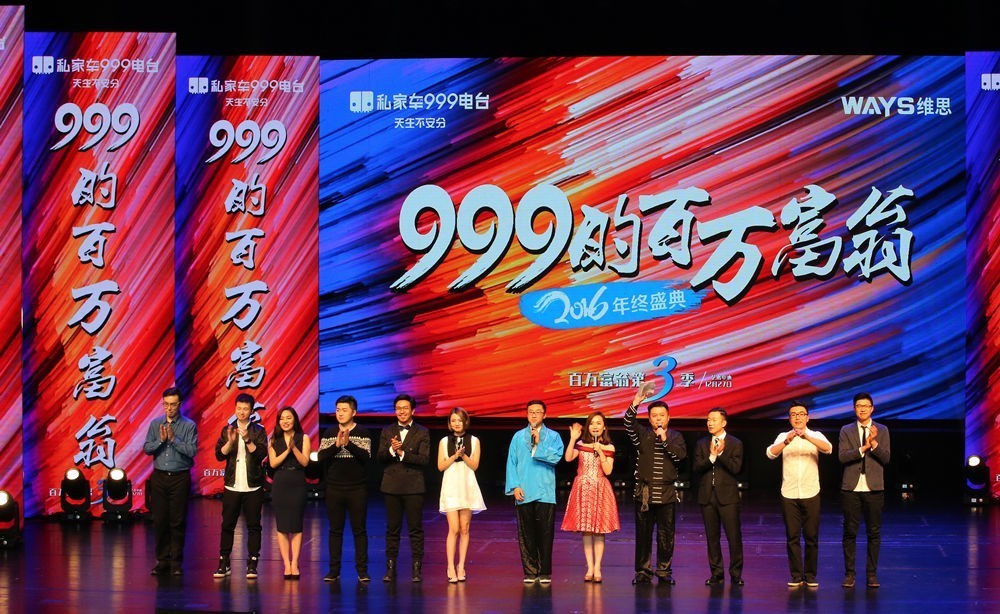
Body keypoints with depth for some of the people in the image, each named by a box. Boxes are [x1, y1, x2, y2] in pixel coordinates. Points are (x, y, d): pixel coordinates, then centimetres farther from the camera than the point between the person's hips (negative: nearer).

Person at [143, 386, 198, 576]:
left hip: (180, 477, -3)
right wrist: (161, 440, -12)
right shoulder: (155, 424, 8)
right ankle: (162, 561, 11)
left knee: (177, 521, -2)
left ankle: (176, 562, 5)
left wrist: (174, 439, -16)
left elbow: (192, 450, -12)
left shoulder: (189, 425, -2)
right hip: (159, 477, 3)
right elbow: (146, 448, 3)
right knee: (159, 520, 3)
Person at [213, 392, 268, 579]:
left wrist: (247, 440, -21)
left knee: (253, 525, 0)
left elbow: (262, 454, -9)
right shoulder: (227, 430, 8)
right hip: (232, 486, 1)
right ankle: (223, 563, 7)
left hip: (253, 487, -1)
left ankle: (252, 564, 3)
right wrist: (230, 441, -17)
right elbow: (219, 454, -1)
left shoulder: (258, 431, 3)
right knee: (227, 525, 2)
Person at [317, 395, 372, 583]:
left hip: (357, 490, -2)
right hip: (334, 489, 2)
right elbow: (320, 456, -3)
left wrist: (349, 443, -24)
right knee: (335, 530, 6)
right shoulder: (329, 433, 8)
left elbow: (366, 456, -12)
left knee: (359, 530, -1)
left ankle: (362, 570, 2)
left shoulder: (362, 433, 0)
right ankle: (334, 571, 9)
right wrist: (337, 445, -18)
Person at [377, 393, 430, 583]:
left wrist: (402, 453, -17)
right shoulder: (387, 432, 10)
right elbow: (380, 457, 1)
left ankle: (416, 569, 5)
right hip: (392, 486, 2)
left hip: (413, 487, -2)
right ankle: (391, 568, 11)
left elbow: (424, 459, -9)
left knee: (415, 528, 0)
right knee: (392, 528, 6)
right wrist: (391, 450, -19)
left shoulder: (422, 433, 2)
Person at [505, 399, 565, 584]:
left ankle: (544, 572, 5)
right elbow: (511, 462, 8)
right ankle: (530, 571, 8)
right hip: (524, 493, 2)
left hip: (545, 493, -2)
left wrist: (539, 444, -12)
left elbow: (556, 456, -9)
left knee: (545, 533, -2)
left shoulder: (553, 436, 7)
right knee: (526, 535, 2)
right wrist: (515, 486, -2)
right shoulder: (518, 437, 12)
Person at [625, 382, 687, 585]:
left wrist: (665, 440, -14)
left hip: (667, 494, 0)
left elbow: (681, 455, -6)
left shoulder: (675, 436, 9)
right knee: (643, 534, 2)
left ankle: (664, 571, 10)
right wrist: (635, 404, -24)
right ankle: (643, 572, 8)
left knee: (666, 535, 2)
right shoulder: (642, 434, 7)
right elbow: (629, 424, -11)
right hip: (644, 493, 0)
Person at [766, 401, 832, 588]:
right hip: (789, 494, 1)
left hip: (810, 494, -1)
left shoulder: (816, 436, 5)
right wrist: (786, 441, -28)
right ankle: (796, 576, 9)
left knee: (811, 536, 1)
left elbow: (828, 448, -15)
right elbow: (771, 453, -10)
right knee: (792, 537, 2)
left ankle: (810, 576, 9)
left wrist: (807, 437, -31)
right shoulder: (783, 437, 8)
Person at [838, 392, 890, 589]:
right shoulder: (846, 431, 7)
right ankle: (849, 573, 7)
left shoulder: (882, 431, 6)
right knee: (850, 532, 1)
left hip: (874, 489, 0)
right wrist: (863, 447, -16)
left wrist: (874, 443, -17)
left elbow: (886, 458, -3)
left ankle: (872, 573, 10)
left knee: (874, 532, 3)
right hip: (851, 489, 0)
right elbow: (842, 456, -6)